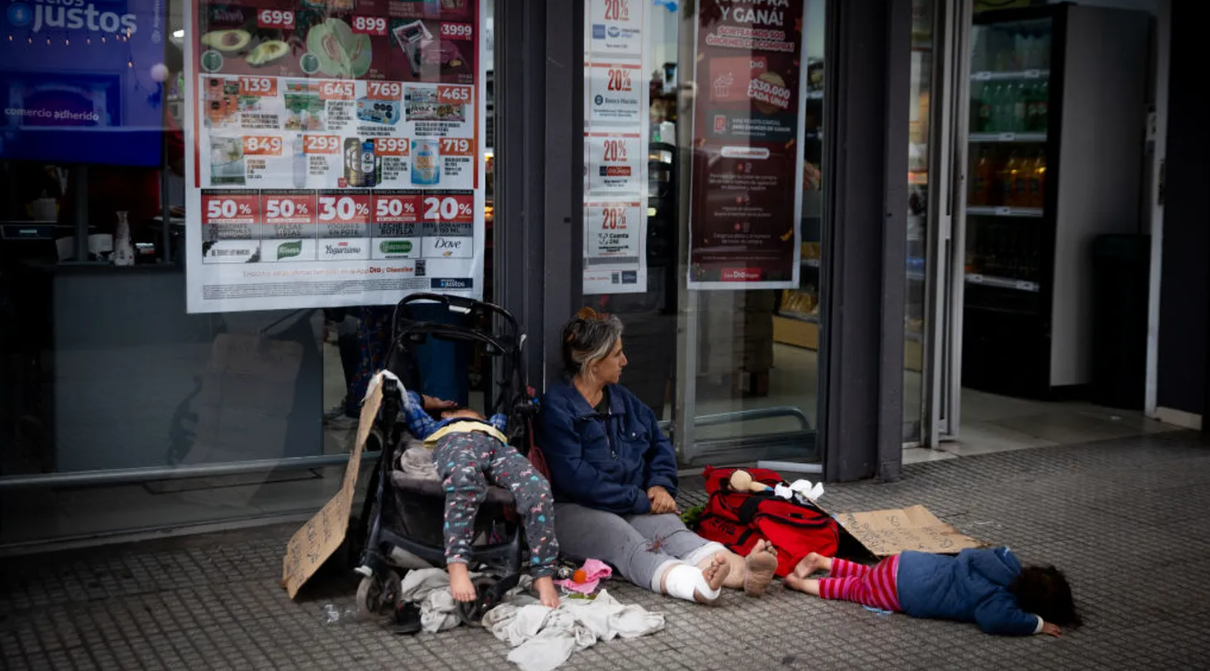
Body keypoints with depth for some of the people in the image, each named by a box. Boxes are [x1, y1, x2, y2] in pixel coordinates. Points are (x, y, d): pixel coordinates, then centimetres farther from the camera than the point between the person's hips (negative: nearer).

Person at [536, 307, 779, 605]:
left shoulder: (622, 399, 20)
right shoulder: (557, 406, -6)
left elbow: (659, 444, 25)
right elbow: (575, 477, -15)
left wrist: (661, 485, 3)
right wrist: (640, 500, -14)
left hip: (632, 506, 6)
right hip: (576, 511, -6)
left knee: (671, 529, -27)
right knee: (627, 542, -37)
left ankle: (743, 571, -56)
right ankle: (698, 585, -67)